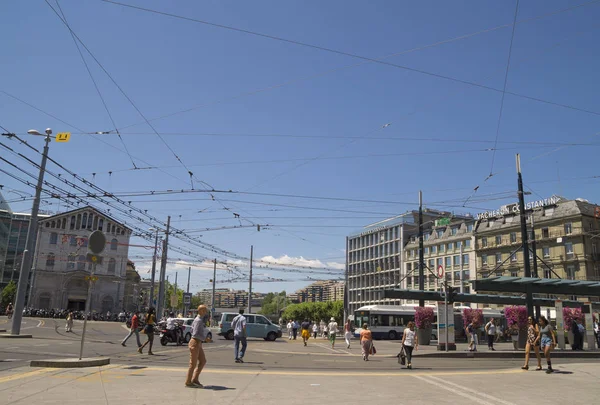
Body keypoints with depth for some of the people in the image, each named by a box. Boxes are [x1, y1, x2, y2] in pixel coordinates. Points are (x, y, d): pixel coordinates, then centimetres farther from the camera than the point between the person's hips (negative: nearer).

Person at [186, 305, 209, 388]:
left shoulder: (201, 320, 13)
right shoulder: (198, 320, -17)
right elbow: (195, 334, -23)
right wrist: (205, 337, -13)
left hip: (198, 343, 10)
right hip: (195, 343, -10)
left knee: (203, 361, 12)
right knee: (193, 363, -1)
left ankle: (195, 379, 16)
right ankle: (188, 382, 10)